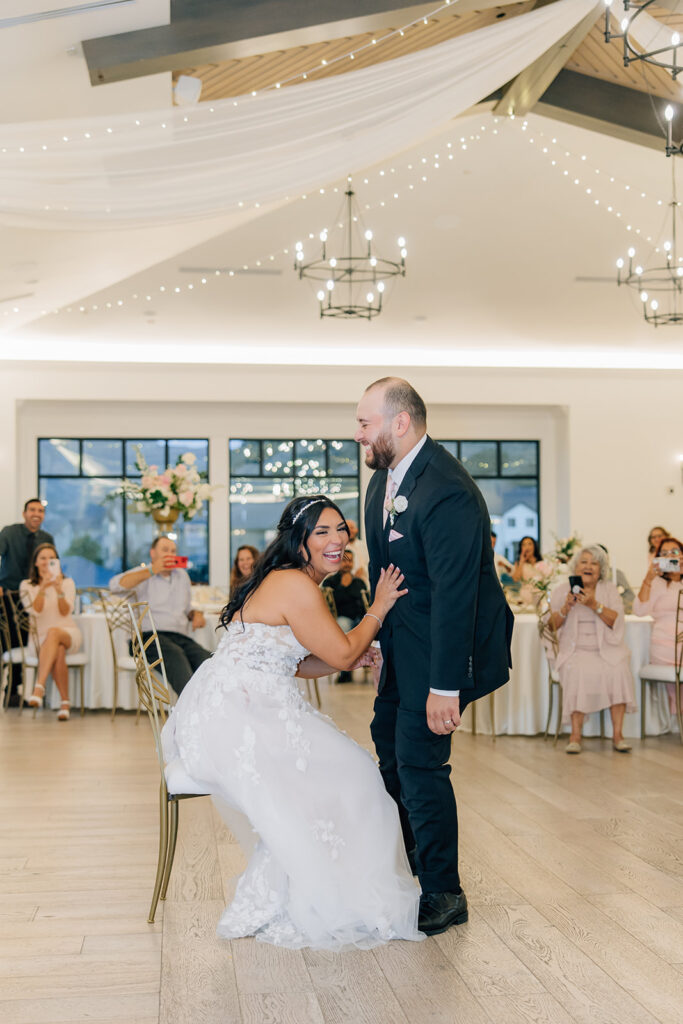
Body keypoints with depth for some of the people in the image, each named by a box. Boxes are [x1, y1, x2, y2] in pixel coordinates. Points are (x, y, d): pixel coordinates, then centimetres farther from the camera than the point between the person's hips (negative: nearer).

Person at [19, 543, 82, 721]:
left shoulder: (67, 583, 10)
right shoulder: (26, 585, 9)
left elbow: (66, 611, -6)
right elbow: (35, 611, -8)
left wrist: (59, 591, -24)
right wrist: (42, 589, -24)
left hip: (68, 633, 0)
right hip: (42, 638, 1)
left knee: (53, 633, -38)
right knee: (58, 651, -36)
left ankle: (39, 687, -50)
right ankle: (65, 702, -32)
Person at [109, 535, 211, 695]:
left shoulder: (182, 575, 29)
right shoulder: (142, 574, 13)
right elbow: (115, 585, -8)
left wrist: (196, 615, 12)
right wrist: (151, 571, -9)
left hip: (181, 637, 5)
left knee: (207, 659, -30)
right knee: (175, 654, -40)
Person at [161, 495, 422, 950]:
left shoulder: (288, 581, 19)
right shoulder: (297, 586, -14)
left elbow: (295, 662, 22)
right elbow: (341, 654, -9)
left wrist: (355, 654, 8)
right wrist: (378, 609, 4)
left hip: (227, 711, 10)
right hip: (237, 718, -10)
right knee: (335, 779, -6)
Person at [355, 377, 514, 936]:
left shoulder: (448, 493, -28)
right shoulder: (386, 475, 3)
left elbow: (454, 595, -29)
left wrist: (445, 687, -28)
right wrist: (377, 630, 18)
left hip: (447, 638, -10)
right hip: (405, 634, 10)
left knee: (420, 760, -7)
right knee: (389, 737, 20)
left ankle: (443, 895, 11)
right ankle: (402, 863, 41)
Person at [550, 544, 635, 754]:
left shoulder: (609, 589, 10)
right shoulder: (562, 590, 9)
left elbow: (616, 621, -4)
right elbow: (551, 625, 3)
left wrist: (595, 605, -18)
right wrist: (566, 607, -14)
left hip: (606, 649, 1)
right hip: (575, 650, -1)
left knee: (619, 671, -29)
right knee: (578, 672, -32)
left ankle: (617, 734, -21)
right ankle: (575, 734, -26)